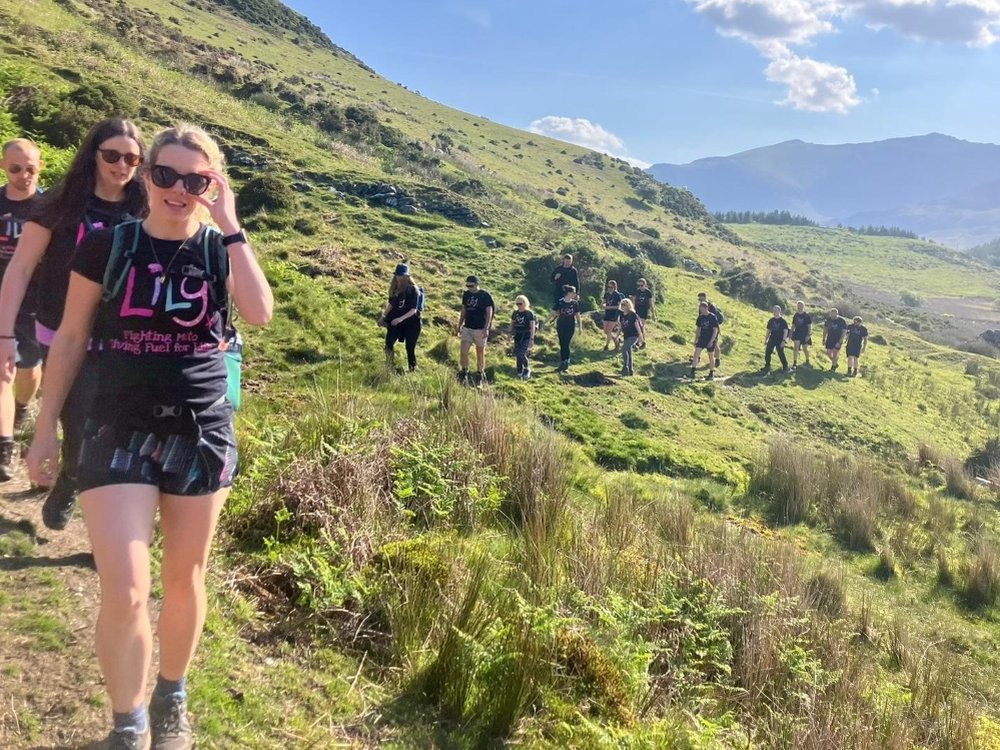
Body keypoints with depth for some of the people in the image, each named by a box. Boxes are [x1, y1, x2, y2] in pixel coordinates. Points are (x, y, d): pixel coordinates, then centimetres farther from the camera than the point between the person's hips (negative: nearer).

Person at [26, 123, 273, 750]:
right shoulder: (106, 246, -2)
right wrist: (47, 428, 4)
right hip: (120, 432, -1)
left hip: (203, 433, 2)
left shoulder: (221, 250, 1)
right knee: (124, 592, -8)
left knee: (185, 579, 13)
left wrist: (229, 226, -17)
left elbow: (260, 314, -19)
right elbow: (71, 339, 4)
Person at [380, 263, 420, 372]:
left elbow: (414, 310, -19)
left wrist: (401, 318, -29)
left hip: (411, 322, -5)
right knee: (388, 344, -6)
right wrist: (384, 315, 8)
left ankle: (413, 370, 14)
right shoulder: (394, 288, 3)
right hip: (396, 321, 5)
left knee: (410, 348, 1)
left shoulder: (412, 289, -15)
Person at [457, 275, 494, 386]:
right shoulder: (466, 295, 7)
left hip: (480, 329, -4)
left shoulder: (485, 295, -8)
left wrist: (486, 328, -16)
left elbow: (489, 312, -9)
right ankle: (464, 373, 8)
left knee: (480, 353, 5)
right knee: (463, 351, -6)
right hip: (467, 328, 4)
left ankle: (480, 375, 16)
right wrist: (459, 325, 14)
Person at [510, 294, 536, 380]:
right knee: (517, 354, 6)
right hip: (517, 336, 6)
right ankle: (520, 373, 17)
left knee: (521, 353, -18)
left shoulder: (529, 313, -7)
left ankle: (527, 368, 3)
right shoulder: (515, 313, 7)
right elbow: (512, 324, 15)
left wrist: (532, 339, -13)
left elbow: (532, 327, -8)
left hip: (526, 336, -6)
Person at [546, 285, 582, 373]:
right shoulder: (560, 302, -6)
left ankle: (564, 363, 4)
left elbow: (577, 315, 3)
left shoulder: (575, 303, -3)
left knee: (565, 345, -5)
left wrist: (580, 327, 2)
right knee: (562, 345, 5)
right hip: (561, 327, 1)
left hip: (570, 327, -1)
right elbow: (553, 313, 0)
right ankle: (564, 364, 15)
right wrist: (546, 322, 0)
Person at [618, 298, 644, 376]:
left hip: (633, 335, -8)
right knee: (628, 352, 11)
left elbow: (637, 325, -12)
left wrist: (641, 336, -14)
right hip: (626, 336, 8)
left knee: (624, 349, -23)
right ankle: (631, 370, 20)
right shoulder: (622, 315, 6)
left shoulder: (632, 314, -13)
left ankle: (625, 366, -14)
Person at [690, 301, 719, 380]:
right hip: (702, 339, 4)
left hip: (710, 340, -4)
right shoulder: (700, 317, 3)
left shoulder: (713, 317, -12)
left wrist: (711, 341, -19)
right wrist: (696, 340, 11)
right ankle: (693, 371, -11)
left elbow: (715, 330, -13)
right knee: (696, 354, -10)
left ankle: (711, 373, 19)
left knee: (710, 357, 6)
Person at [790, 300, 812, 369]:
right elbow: (793, 325, 12)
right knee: (795, 347, -11)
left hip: (805, 334, -3)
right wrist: (791, 333, 6)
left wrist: (809, 335, -13)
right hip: (797, 334, 3)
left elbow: (810, 326, -7)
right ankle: (795, 363, -11)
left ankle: (807, 362, 32)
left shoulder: (807, 316, -7)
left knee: (805, 349, 10)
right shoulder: (795, 315, 5)